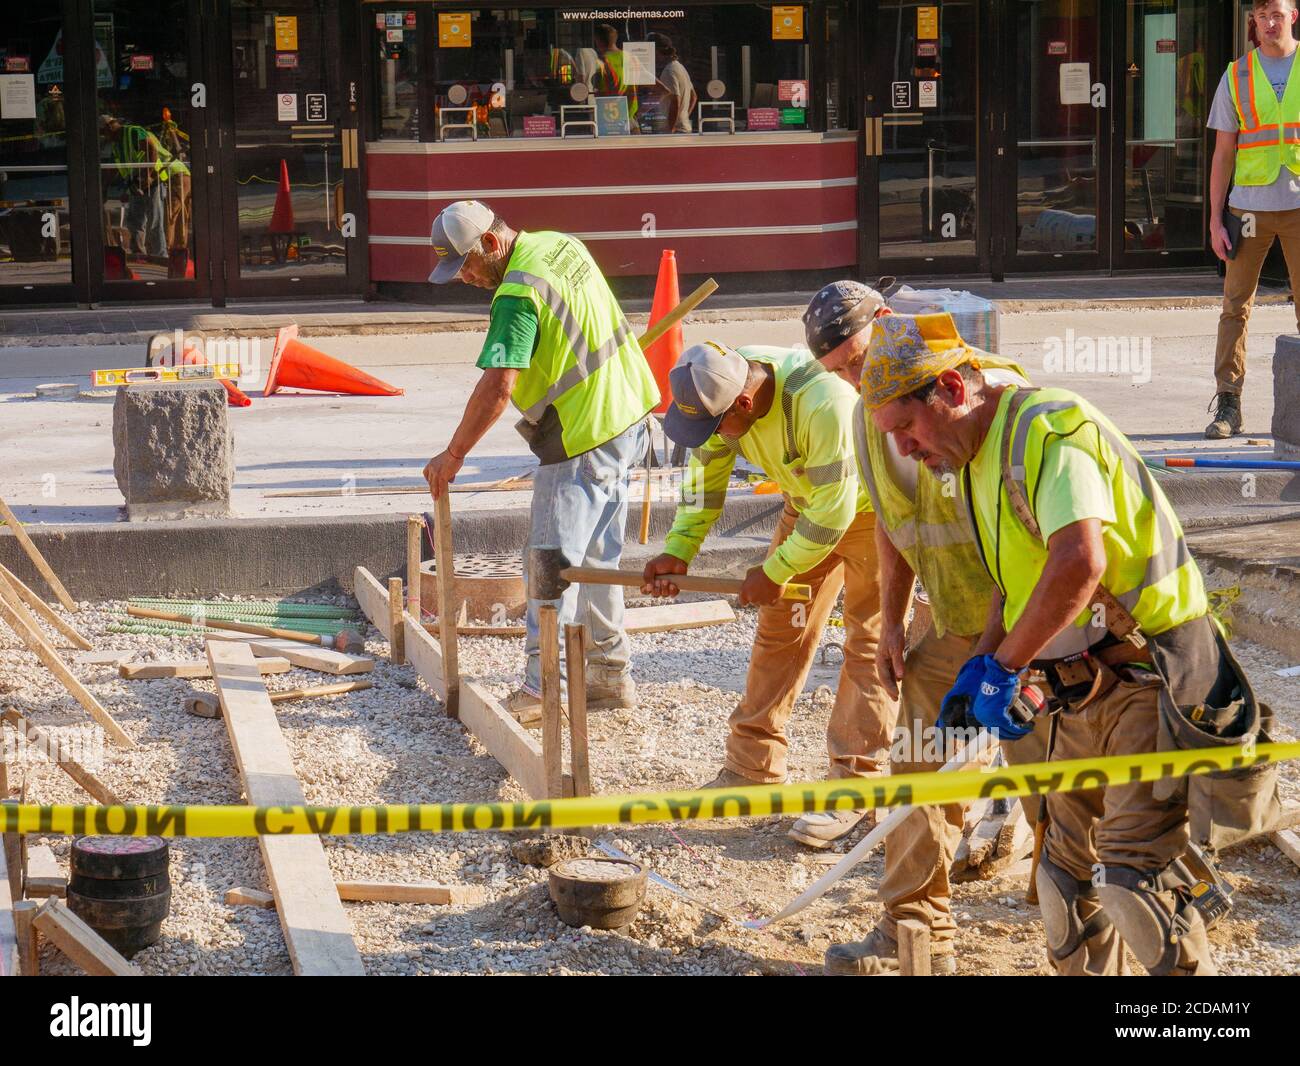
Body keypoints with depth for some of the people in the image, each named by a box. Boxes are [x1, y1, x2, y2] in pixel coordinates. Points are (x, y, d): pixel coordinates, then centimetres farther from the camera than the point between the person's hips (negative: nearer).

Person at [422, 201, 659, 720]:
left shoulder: (518, 294, -22)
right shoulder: (559, 244, 7)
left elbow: (496, 388, -28)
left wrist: (452, 456, -20)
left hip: (583, 438, -10)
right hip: (628, 416, 10)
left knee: (551, 564, -5)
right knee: (597, 556, 17)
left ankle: (540, 691, -3)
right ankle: (610, 676, 23)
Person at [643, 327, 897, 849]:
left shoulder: (823, 404, -40)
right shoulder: (720, 388, -17)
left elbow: (833, 512, -31)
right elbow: (705, 472, -1)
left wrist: (776, 571, -21)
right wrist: (678, 550, -11)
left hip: (871, 506, -7)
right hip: (807, 501, 7)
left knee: (869, 640, -9)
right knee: (780, 630, 8)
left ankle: (854, 787, -8)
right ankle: (752, 767, 15)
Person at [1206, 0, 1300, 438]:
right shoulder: (1236, 76, 7)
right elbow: (1223, 155, 8)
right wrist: (1214, 221, 2)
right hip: (1251, 205, 1)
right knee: (1235, 304, 0)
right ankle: (1227, 405, 4)